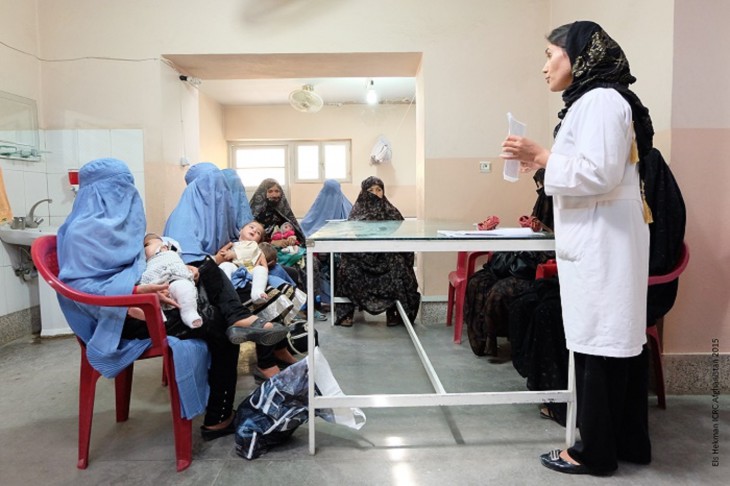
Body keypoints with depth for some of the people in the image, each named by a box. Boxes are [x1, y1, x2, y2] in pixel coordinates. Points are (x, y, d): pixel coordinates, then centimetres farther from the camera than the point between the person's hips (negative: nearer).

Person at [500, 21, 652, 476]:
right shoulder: (594, 100, 21)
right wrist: (544, 162, 19)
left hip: (602, 242, -10)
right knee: (619, 340, 13)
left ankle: (596, 450, 10)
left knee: (600, 343, -3)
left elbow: (600, 172, -20)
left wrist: (542, 156, -14)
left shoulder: (600, 99, -11)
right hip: (599, 239, 10)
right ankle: (629, 442, 24)